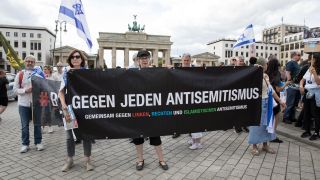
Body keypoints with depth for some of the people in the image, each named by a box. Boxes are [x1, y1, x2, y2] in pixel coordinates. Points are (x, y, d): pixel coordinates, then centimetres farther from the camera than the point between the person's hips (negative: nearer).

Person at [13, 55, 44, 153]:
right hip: (23, 103, 0)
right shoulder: (20, 74, 3)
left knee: (37, 124, 9)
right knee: (25, 125, 7)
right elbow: (15, 89, 1)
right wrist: (25, 90, -16)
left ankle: (38, 142, 21)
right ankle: (25, 144, 19)